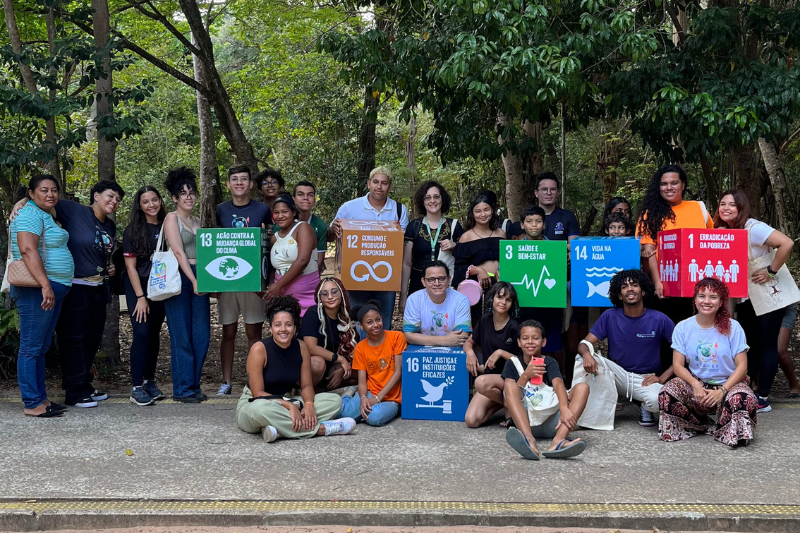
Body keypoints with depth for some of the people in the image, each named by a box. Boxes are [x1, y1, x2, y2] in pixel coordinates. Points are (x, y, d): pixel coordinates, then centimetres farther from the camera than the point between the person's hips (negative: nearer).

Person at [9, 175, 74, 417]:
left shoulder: (46, 216, 21)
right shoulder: (31, 214, -10)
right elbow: (28, 249, -23)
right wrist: (45, 285, -29)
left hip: (52, 289, 10)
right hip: (37, 290, -10)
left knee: (41, 347, 13)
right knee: (31, 347, -6)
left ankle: (41, 398, 19)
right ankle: (32, 404, -3)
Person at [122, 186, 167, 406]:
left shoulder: (166, 227, 4)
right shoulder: (132, 230, -5)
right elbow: (130, 266, -7)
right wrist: (140, 297, -12)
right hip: (138, 287, -3)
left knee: (154, 334, 7)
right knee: (142, 333, -11)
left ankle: (150, 382, 16)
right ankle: (136, 388, -6)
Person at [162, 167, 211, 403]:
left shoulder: (197, 222, 18)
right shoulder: (172, 218, -1)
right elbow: (179, 252, -11)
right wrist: (194, 281, -18)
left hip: (199, 279, 6)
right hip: (179, 279, -6)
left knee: (202, 335, 4)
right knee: (182, 336, -4)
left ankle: (194, 385, 13)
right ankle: (182, 388, 3)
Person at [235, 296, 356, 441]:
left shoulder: (301, 347, -3)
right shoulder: (259, 349, -17)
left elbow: (306, 385, -1)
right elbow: (258, 393, -19)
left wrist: (309, 404, -23)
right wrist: (289, 405, -29)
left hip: (289, 401, 5)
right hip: (253, 404, -5)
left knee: (335, 400, -11)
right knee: (262, 409, -43)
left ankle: (279, 426, -27)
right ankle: (321, 428, -28)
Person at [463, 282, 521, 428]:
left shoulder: (514, 327, -11)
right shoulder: (485, 320, 5)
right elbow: (469, 342, 17)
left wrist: (501, 353, -19)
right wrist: (470, 352, -5)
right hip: (490, 378, 5)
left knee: (482, 382, -38)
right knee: (471, 420, -18)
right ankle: (501, 402, 10)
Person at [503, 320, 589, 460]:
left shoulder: (549, 363, 8)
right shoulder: (513, 363, 11)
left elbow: (558, 383, -13)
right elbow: (510, 393, 1)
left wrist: (564, 409, -33)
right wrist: (526, 375, -12)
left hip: (551, 422, 1)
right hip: (525, 421, 0)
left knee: (582, 387, -16)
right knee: (510, 385, -23)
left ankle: (558, 441, -43)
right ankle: (529, 440, -51)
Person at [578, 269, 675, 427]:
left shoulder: (659, 319, -10)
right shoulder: (609, 316, -6)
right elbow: (584, 344, -9)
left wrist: (663, 378, -14)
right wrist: (586, 354, -34)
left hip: (646, 379, -1)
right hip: (618, 375, 1)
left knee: (659, 400, -36)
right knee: (586, 356, -25)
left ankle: (645, 409, 4)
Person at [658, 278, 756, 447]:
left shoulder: (732, 327, -3)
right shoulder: (683, 328, 1)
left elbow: (742, 366, -5)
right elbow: (678, 364, -3)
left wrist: (722, 391, -19)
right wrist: (695, 384, -22)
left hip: (727, 383, -1)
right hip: (696, 384, 2)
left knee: (743, 399, -36)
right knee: (667, 393, -30)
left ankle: (722, 432, -5)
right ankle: (703, 424, -3)